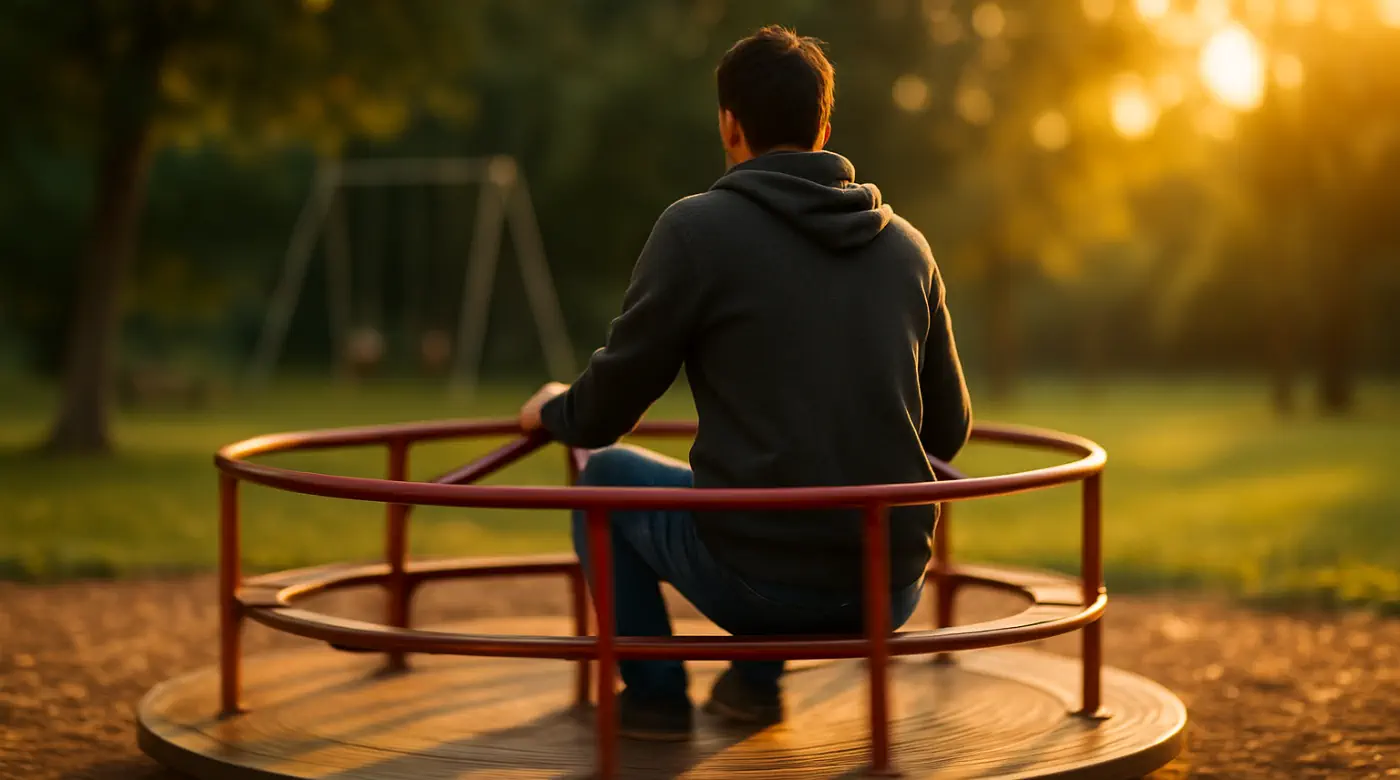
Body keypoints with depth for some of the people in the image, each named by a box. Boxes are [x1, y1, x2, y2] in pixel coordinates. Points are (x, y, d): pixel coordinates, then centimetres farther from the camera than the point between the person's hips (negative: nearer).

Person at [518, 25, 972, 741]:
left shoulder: (698, 227, -5)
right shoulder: (905, 244, 8)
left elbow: (603, 415, 0)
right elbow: (949, 433, 17)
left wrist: (550, 409, 24)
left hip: (759, 580, -4)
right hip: (892, 595, 4)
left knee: (605, 475, 24)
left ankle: (653, 690, 22)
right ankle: (757, 677, 27)